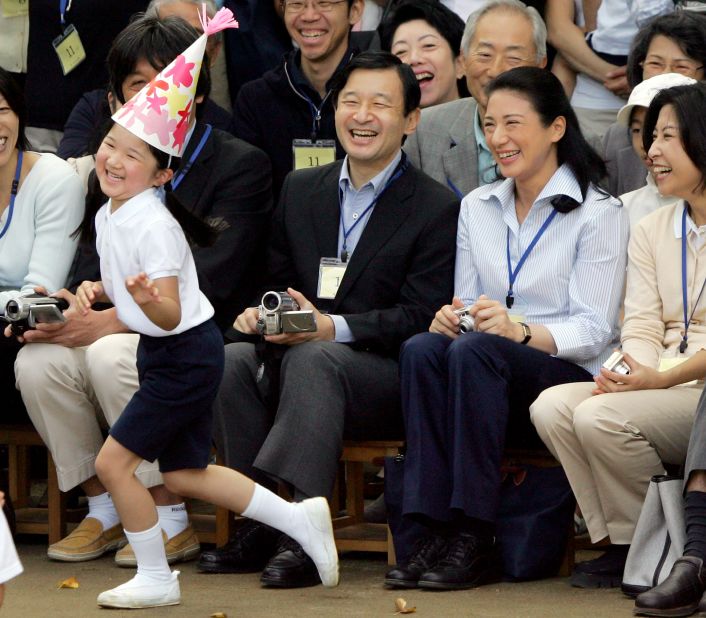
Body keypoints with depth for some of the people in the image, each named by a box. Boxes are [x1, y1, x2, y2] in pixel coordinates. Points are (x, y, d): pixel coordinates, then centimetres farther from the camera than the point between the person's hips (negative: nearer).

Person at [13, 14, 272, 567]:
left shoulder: (240, 164, -6)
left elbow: (206, 282, -15)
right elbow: (94, 261, 9)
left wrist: (113, 321, -23)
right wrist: (70, 304, -15)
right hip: (125, 329, 6)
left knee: (111, 356, -33)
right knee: (38, 361, -23)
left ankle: (171, 519, -20)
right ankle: (103, 510, -6)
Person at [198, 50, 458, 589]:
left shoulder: (437, 208, -1)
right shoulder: (300, 190, 16)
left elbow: (418, 317, -9)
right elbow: (279, 281, 18)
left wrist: (332, 328, -23)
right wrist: (260, 313, -8)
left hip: (387, 378, -5)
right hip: (293, 360, 5)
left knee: (314, 358, -36)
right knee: (231, 359, -25)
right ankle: (259, 523, -25)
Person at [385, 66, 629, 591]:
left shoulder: (599, 213, 0)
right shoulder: (476, 208, 17)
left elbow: (594, 330, -8)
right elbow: (468, 303, 16)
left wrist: (521, 331, -27)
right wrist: (449, 318, -10)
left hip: (572, 380, -5)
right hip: (488, 372, 5)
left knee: (476, 351, -35)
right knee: (422, 349, -29)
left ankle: (475, 538, -35)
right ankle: (436, 531, -34)